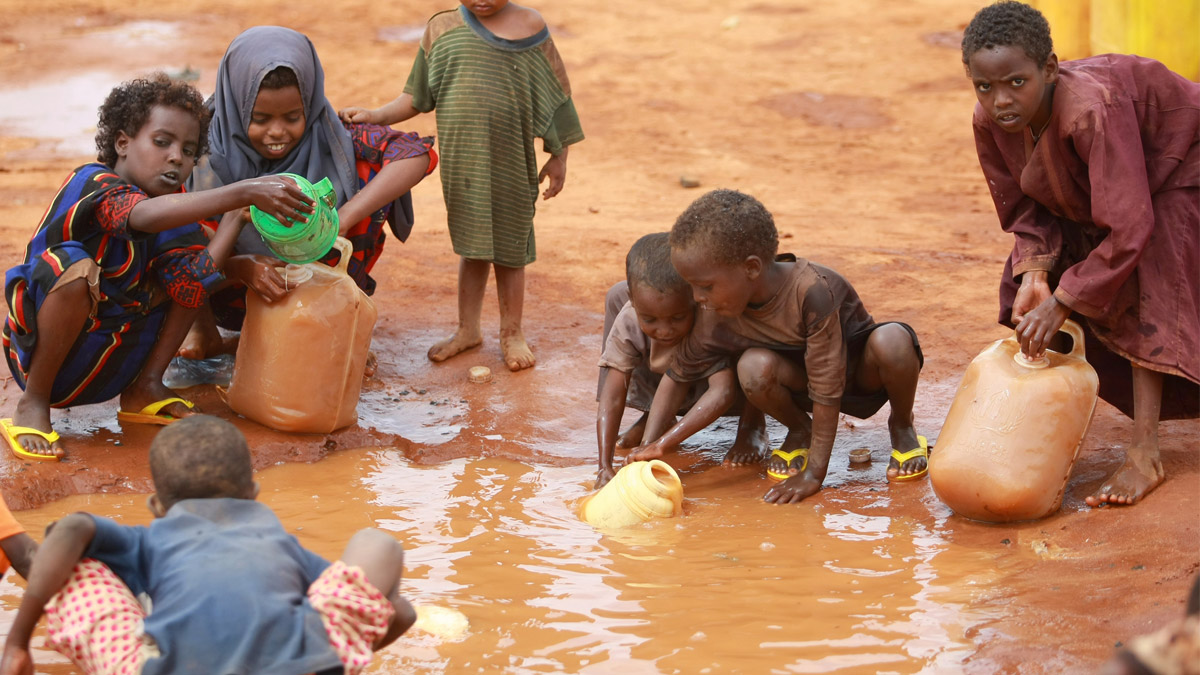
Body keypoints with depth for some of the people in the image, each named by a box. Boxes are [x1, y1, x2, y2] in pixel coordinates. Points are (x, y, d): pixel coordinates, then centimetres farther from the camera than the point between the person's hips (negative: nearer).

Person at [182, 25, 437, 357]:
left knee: (370, 169, -20)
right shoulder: (211, 142, -20)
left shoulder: (326, 135, -18)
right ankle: (203, 327, -4)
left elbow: (419, 154, -30)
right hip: (234, 289, -1)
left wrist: (341, 220, -41)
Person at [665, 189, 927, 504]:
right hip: (802, 377, 3)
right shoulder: (718, 316, -19)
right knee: (753, 368, -31)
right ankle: (799, 430, 3)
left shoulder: (812, 290, -36)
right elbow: (677, 374, -5)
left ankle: (902, 426, -5)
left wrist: (813, 474, -30)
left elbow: (827, 387, -33)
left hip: (865, 371, -3)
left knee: (891, 340, -38)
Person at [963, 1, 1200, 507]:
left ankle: (1144, 456, -20)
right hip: (1086, 187, 8)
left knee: (1143, 294, -22)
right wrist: (1036, 274, -26)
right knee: (1029, 290, -2)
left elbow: (1128, 227, -43)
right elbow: (1026, 207, -7)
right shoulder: (991, 122, -22)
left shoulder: (1092, 108, -45)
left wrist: (1062, 302, -37)